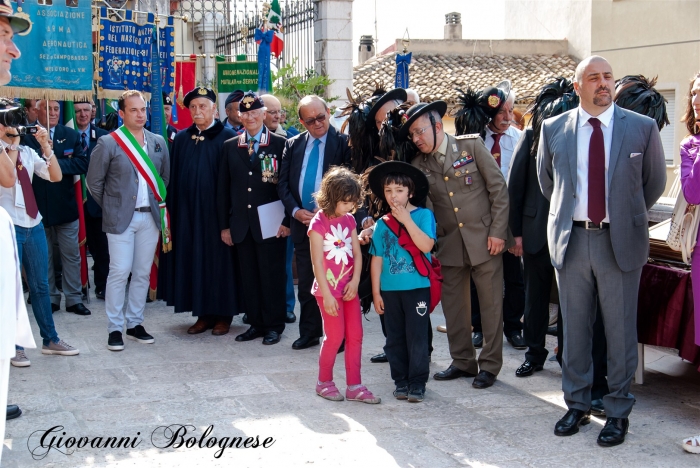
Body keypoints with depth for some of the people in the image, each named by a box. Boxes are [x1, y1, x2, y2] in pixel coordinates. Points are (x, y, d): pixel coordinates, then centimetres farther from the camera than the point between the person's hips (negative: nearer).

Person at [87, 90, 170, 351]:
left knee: (142, 273, 8)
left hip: (150, 217, 4)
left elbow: (165, 177, 17)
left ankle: (135, 324, 19)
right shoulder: (108, 143, -5)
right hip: (121, 218, -4)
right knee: (119, 272, -5)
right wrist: (111, 208, 3)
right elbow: (94, 181, -1)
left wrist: (159, 204, 11)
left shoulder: (158, 142, 8)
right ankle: (115, 329, 3)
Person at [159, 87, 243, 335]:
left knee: (219, 259, 2)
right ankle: (203, 314, 16)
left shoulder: (227, 137, -4)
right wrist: (172, 210, 2)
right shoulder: (181, 139, 10)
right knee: (194, 259, 7)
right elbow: (174, 177, 9)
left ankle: (223, 314, 12)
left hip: (216, 212, -4)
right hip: (188, 212, 4)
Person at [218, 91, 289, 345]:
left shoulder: (280, 144, -1)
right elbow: (223, 188, 10)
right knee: (248, 276, 8)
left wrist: (287, 220, -9)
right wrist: (224, 225, 6)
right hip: (242, 224, 4)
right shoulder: (230, 146, 10)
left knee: (272, 275, 2)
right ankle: (256, 323, 19)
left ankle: (274, 325, 13)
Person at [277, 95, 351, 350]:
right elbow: (283, 183, 7)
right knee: (306, 283, 11)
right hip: (301, 221, 4)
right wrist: (295, 211, -8)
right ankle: (309, 333, 21)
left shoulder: (343, 143, -4)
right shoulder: (293, 145, 9)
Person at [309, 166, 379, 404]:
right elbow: (317, 262, -15)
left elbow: (357, 253, 6)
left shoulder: (349, 220, 7)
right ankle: (324, 382, 17)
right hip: (328, 288, -6)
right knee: (335, 336, -2)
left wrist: (355, 282, -7)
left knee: (355, 335, 5)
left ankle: (354, 386, 12)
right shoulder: (319, 223, -13)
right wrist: (327, 294, -18)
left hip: (349, 287, 6)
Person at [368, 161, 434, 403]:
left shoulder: (424, 215, -2)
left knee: (417, 337, -1)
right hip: (390, 289, 4)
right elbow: (377, 259, 8)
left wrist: (407, 220, -16)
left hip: (417, 287, -3)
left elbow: (426, 245, -17)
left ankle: (417, 383, 8)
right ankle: (401, 381, 20)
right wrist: (376, 292, 5)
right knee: (395, 339, 9)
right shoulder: (382, 224, 7)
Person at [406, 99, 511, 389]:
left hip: (484, 240, -3)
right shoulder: (418, 165, 3)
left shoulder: (471, 145, -5)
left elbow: (498, 188, -4)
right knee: (453, 306, 9)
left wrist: (497, 231, -9)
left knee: (491, 304, 2)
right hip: (450, 245, 4)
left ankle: (490, 365, 14)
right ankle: (463, 362, 24)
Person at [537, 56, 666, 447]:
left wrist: (628, 217, 12)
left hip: (621, 242, -2)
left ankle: (619, 411, 16)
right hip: (571, 239, 2)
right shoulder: (554, 129, 4)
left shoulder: (642, 128, 0)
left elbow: (655, 182, 10)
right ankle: (577, 404, 25)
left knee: (621, 330, 3)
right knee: (574, 327, 10)